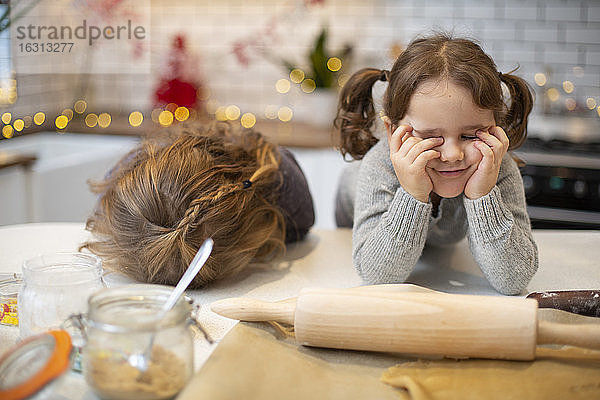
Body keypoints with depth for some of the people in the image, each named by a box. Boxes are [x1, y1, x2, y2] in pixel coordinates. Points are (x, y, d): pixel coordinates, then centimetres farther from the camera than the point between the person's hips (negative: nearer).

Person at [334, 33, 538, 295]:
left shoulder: (499, 171, -41)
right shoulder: (381, 166, -45)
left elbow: (513, 282, -45)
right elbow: (377, 275, -48)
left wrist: (482, 196, -57)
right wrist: (413, 196, -60)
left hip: (446, 245, 2)